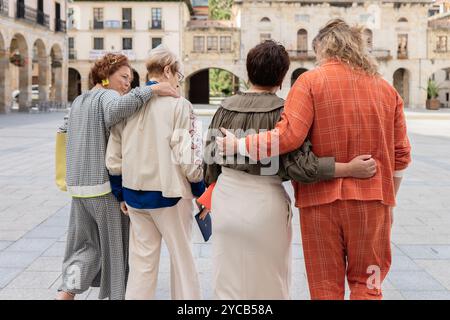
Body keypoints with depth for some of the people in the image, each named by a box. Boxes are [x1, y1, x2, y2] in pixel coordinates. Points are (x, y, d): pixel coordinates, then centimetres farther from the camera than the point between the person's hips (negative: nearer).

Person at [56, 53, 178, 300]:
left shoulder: (78, 102, 15)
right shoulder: (107, 96, -12)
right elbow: (116, 109, -36)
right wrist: (151, 90, -34)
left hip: (78, 185, 7)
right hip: (107, 186, -7)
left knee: (86, 243, 18)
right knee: (116, 245, 10)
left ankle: (66, 292, 3)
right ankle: (117, 294, 23)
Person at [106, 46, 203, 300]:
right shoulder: (179, 105, -13)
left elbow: (114, 157, 6)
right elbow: (188, 157, -15)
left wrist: (121, 194, 16)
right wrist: (201, 191, -1)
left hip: (135, 194, 5)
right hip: (170, 194, -5)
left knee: (142, 262, 14)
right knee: (182, 259, 11)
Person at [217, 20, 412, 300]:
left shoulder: (311, 81, -4)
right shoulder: (386, 89, 7)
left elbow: (288, 136, -18)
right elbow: (401, 154, 7)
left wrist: (238, 146, -7)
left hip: (321, 198, -2)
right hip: (371, 200, 3)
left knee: (326, 287, 10)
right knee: (367, 283, 14)